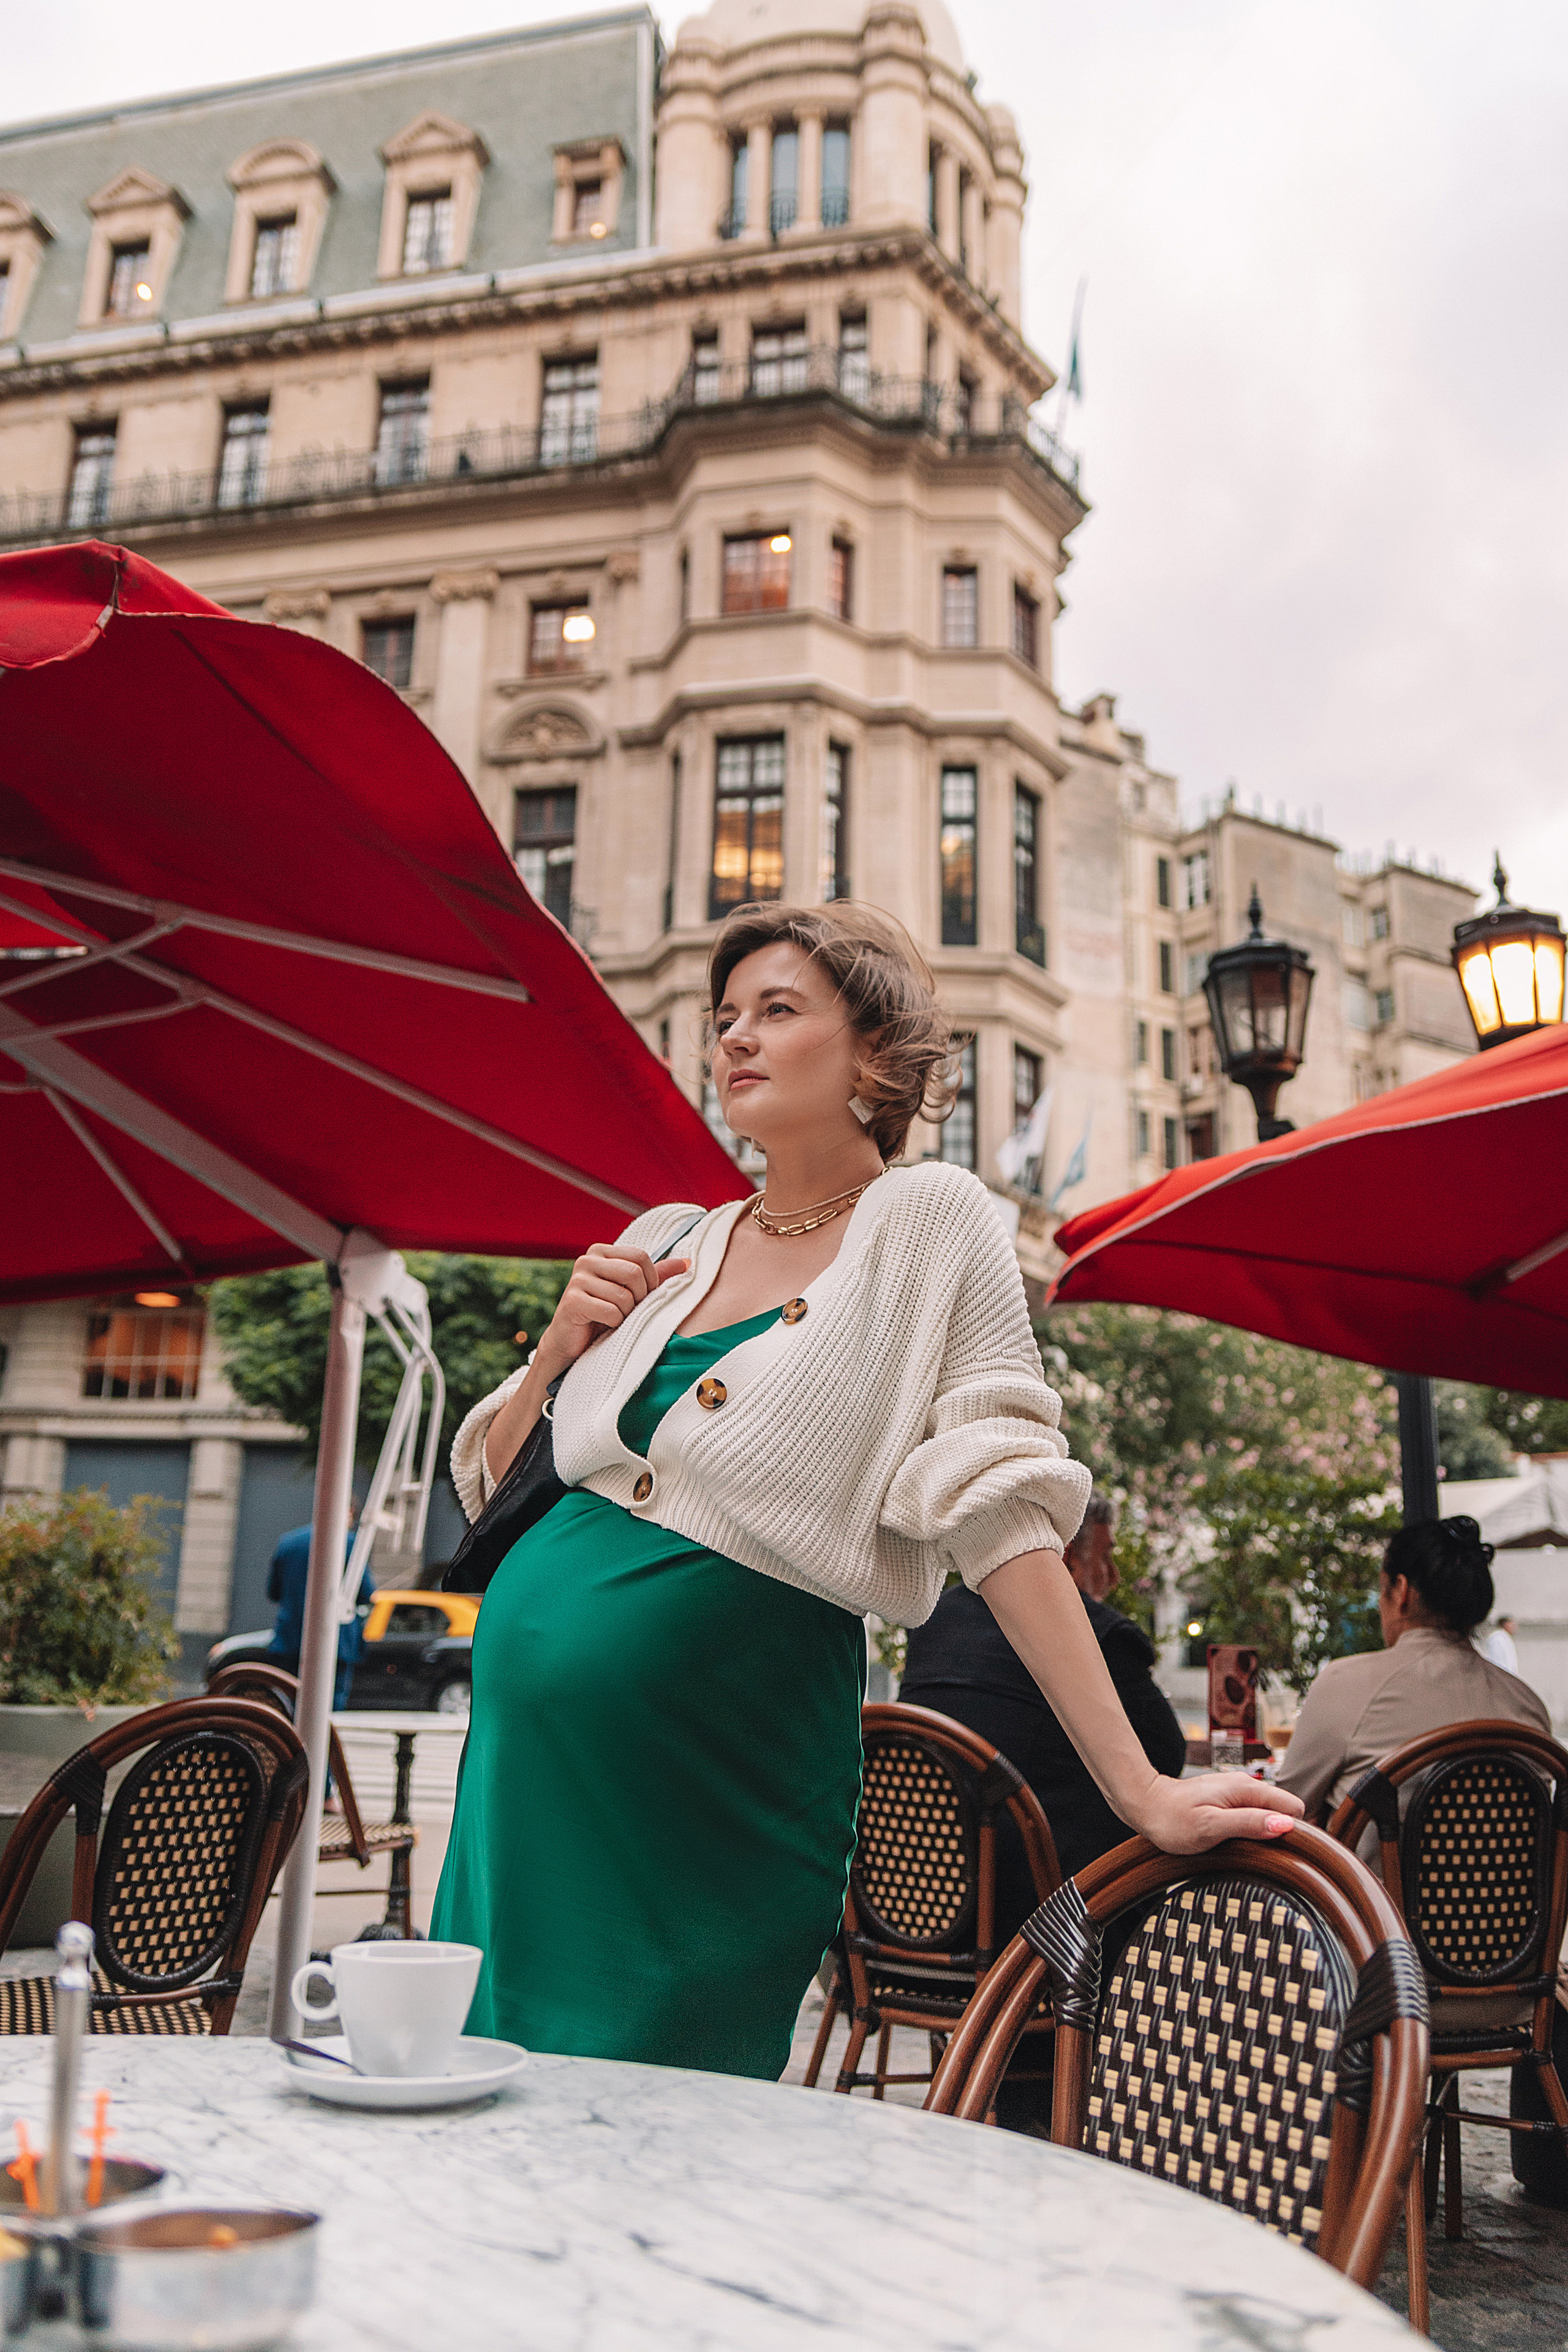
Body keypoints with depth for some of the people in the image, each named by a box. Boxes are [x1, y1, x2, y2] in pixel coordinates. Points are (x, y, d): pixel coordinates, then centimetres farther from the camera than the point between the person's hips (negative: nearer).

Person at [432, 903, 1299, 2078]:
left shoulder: (931, 1220, -6)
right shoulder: (663, 1245, 8)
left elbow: (998, 1508, -12)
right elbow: (495, 1485, 14)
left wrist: (1141, 1788, -17)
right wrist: (559, 1351, -4)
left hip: (720, 1772, -5)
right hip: (535, 1734, 5)